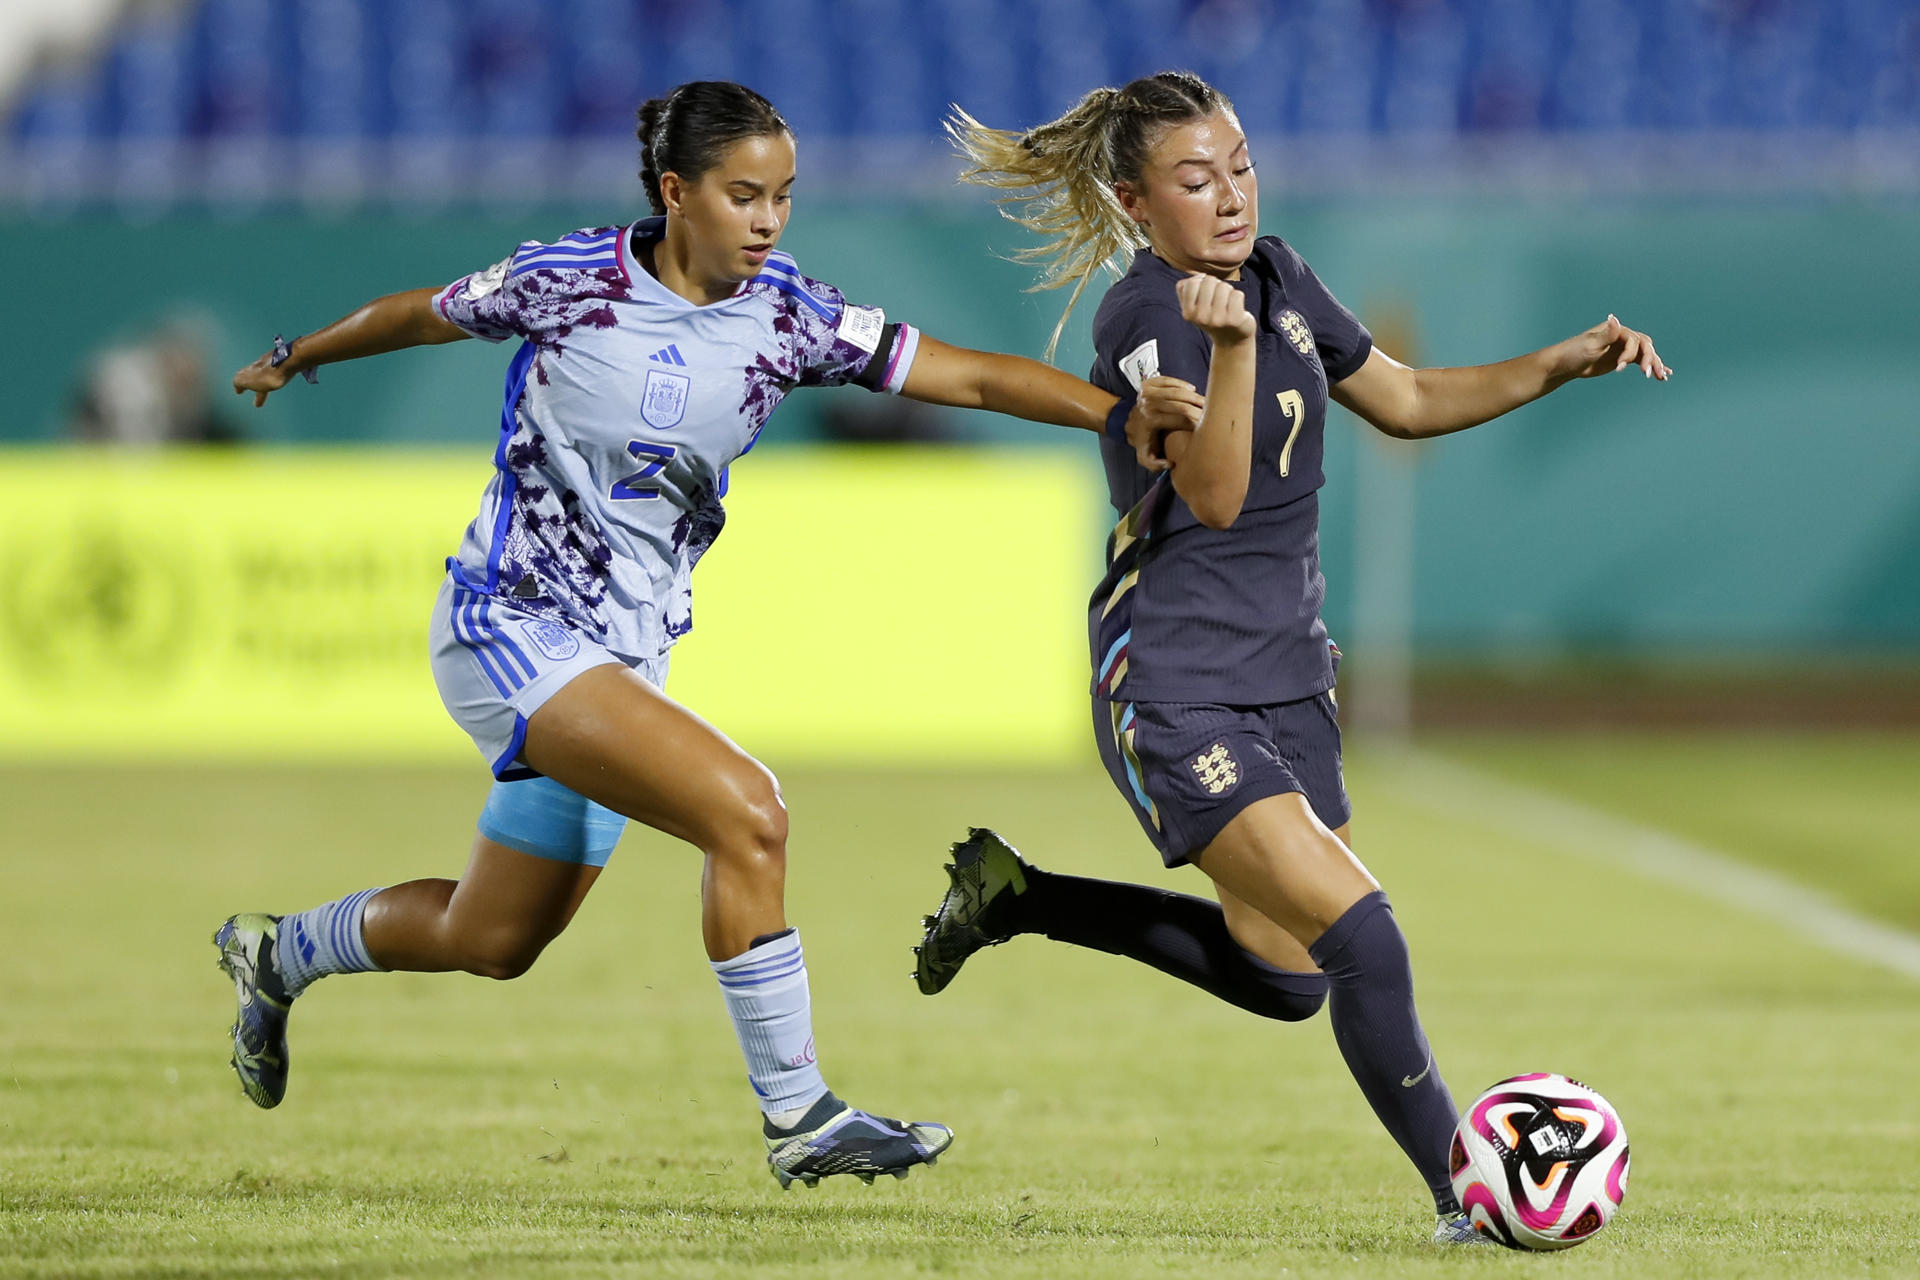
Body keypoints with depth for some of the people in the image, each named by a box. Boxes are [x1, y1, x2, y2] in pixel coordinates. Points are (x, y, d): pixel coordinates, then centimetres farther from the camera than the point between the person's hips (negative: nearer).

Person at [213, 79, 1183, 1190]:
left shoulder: (787, 318, -5)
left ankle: (279, 952, 44)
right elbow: (423, 314, 7)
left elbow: (966, 374, -13)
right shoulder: (567, 279, -12)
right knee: (745, 809, -24)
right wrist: (299, 357, 22)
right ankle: (799, 1117, -18)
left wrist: (1120, 413, -25)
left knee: (492, 943, 17)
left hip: (626, 656, 6)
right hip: (510, 628, -6)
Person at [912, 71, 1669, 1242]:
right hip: (1175, 692, -9)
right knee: (1356, 933, -20)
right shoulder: (1142, 319, -17)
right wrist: (1230, 345, -41)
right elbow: (1215, 497, -28)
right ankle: (1466, 1199, -12)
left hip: (1286, 677, 9)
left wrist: (1563, 363, 7)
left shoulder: (1276, 274, 6)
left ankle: (1021, 896, 31)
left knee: (1282, 978, 16)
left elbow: (1405, 400, 17)